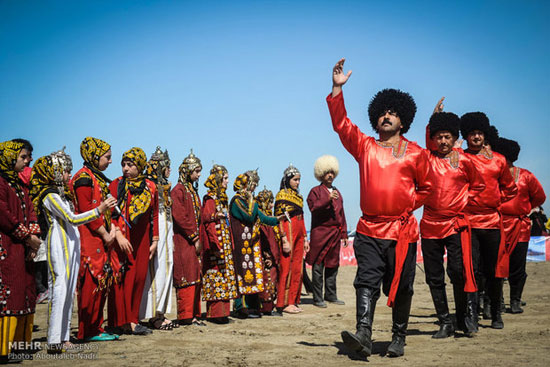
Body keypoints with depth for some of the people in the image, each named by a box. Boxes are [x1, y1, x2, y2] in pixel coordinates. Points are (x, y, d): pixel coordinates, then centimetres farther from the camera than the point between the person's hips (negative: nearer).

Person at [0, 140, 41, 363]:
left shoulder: (19, 184, 19)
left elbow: (30, 213, 15)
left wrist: (33, 237, 0)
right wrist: (27, 236, -11)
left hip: (23, 248, 9)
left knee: (24, 293, 10)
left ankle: (19, 343, 17)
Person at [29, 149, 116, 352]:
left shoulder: (61, 194, 18)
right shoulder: (50, 196, -11)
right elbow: (72, 219, -18)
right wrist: (99, 210, -19)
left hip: (70, 245, 10)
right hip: (59, 246, -10)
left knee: (68, 290, 8)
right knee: (60, 289, -12)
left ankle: (63, 337, 12)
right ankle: (54, 341, -11)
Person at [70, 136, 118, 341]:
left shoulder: (99, 178, 20)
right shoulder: (84, 178, -10)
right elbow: (86, 210, -17)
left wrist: (111, 228, 6)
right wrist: (105, 234, -14)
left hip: (101, 239, 10)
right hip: (89, 239, -10)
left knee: (102, 281, 10)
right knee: (92, 282, -7)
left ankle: (96, 328, 17)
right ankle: (88, 331, -1)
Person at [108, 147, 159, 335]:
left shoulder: (150, 187, 10)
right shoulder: (116, 185, 1)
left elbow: (154, 215, 14)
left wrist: (154, 240, 10)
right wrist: (118, 234, -17)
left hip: (142, 241, 4)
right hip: (122, 240, -4)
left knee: (139, 278, 3)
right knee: (122, 279, -5)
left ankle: (132, 319, 10)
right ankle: (123, 320, 0)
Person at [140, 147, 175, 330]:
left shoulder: (163, 186, 18)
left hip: (166, 234, 10)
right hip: (156, 234, -10)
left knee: (166, 269, 9)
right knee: (156, 270, -7)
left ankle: (161, 313, 14)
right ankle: (154, 315, -2)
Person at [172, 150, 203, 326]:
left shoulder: (193, 190, 18)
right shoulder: (178, 190, -8)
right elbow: (180, 218, -16)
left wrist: (199, 238, 9)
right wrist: (194, 238, -14)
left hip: (195, 242, 8)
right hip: (183, 241, -8)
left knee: (196, 278, 9)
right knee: (187, 278, -7)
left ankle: (194, 314, 14)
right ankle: (185, 316, -4)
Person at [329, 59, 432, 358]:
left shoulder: (415, 153, 7)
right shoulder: (364, 147, 10)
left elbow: (426, 187, 16)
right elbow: (341, 124, 1)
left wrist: (409, 205, 3)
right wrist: (337, 89, -5)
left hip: (402, 231, 0)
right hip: (370, 229, 1)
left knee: (400, 288, 6)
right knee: (367, 282, -10)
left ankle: (398, 338, 19)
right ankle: (363, 335, -17)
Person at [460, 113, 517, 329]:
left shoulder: (498, 160, 11)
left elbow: (510, 189, 22)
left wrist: (494, 201, 8)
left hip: (493, 222, 3)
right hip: (468, 222, -3)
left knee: (494, 271, 9)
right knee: (471, 270, -9)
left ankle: (496, 315, 23)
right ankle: (471, 316, -4)